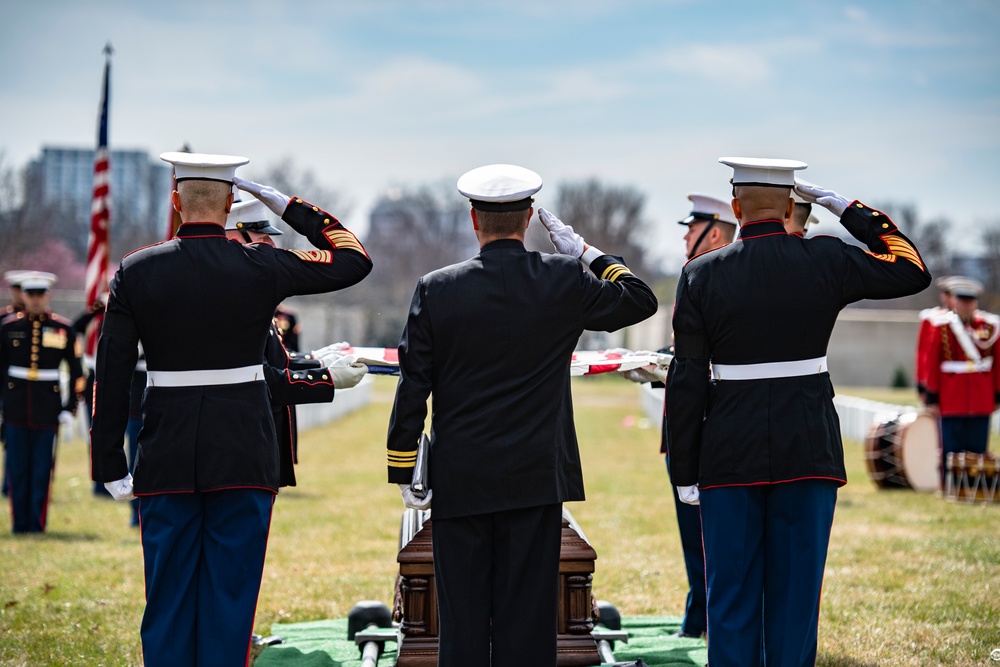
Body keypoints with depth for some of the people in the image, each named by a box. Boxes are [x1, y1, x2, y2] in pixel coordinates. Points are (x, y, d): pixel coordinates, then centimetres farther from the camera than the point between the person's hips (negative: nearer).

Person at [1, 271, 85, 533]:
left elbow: (76, 371, 5)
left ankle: (37, 525, 10)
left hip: (48, 411, -1)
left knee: (42, 470, 1)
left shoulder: (63, 328, 1)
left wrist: (71, 408, 1)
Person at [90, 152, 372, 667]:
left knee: (167, 601, 9)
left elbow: (112, 375, -3)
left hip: (166, 459, 1)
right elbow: (355, 259, 7)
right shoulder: (262, 267, -6)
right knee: (230, 598, 4)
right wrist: (285, 205, 7)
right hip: (244, 455, -1)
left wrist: (110, 467, 3)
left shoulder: (136, 272, -2)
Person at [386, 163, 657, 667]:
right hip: (537, 480, 0)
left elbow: (412, 387, -3)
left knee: (463, 617, 5)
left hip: (460, 482, 0)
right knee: (528, 616, 4)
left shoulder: (435, 289, -5)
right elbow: (640, 300, 11)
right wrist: (585, 252, 14)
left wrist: (404, 473, 4)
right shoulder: (565, 280, -5)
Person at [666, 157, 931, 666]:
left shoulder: (701, 274, -4)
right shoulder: (826, 261, -4)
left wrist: (685, 473, 2)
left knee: (731, 602, 6)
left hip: (730, 458, 0)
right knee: (795, 596, 6)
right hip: (809, 453, 0)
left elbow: (686, 381, -5)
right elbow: (913, 271, 10)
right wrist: (851, 211, 10)